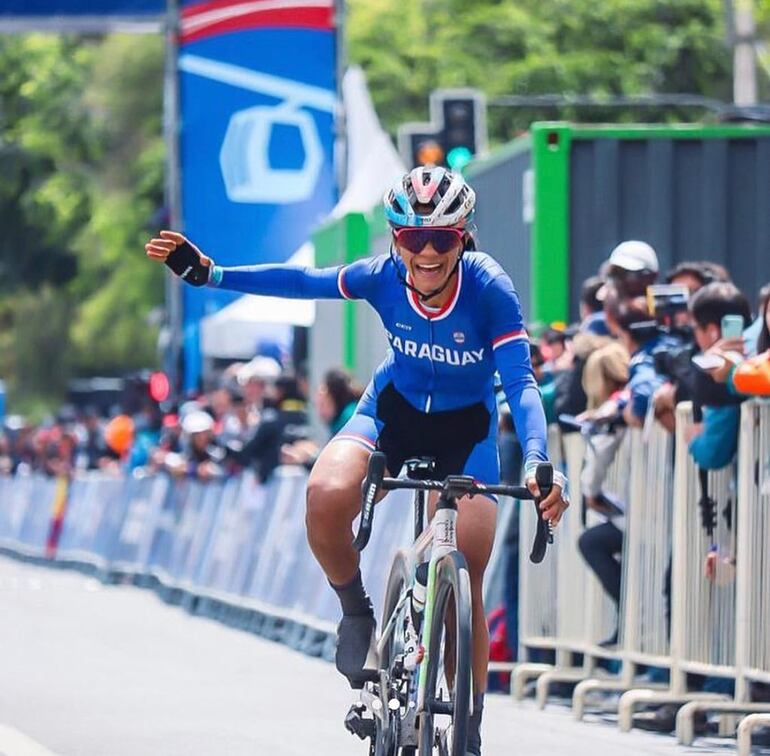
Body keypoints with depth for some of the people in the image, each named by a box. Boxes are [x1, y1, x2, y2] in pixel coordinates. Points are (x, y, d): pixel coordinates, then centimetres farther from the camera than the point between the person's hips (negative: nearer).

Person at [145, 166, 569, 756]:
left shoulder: (489, 290, -28)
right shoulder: (384, 276, -21)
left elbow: (521, 383, -31)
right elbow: (300, 282, -10)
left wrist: (538, 464, -46)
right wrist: (206, 273, -16)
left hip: (466, 428, -1)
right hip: (395, 408, 2)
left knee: (467, 586, -8)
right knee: (327, 496, -31)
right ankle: (358, 613, -4)